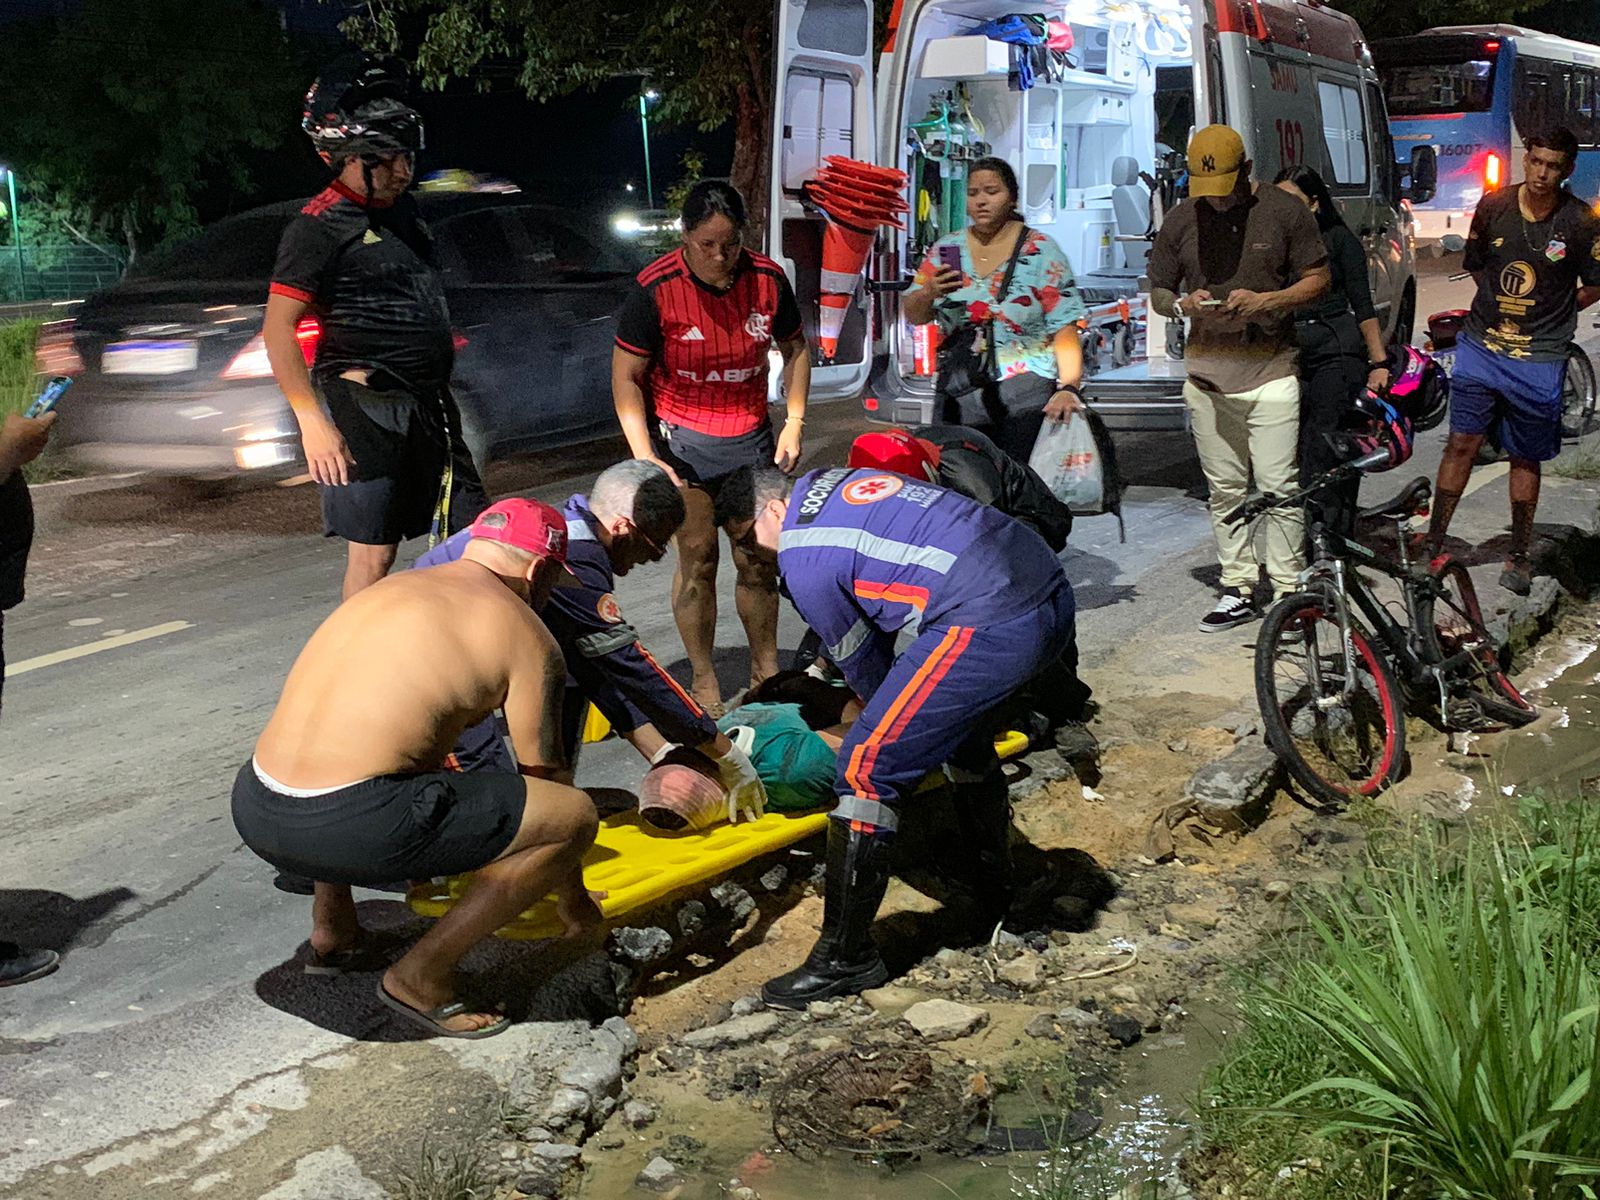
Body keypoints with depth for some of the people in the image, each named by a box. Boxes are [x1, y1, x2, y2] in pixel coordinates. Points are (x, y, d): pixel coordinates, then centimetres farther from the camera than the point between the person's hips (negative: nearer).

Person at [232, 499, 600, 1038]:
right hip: (345, 828, -8)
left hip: (252, 810, 8)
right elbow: (544, 778, 9)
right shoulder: (524, 635, 3)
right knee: (576, 815, -1)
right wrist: (575, 903, 24)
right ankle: (420, 976, 3)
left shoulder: (388, 587, 23)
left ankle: (331, 931, 33)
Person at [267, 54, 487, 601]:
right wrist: (313, 421, -23)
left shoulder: (402, 210, 14)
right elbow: (278, 330, -16)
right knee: (374, 555, -4)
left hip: (427, 406, 8)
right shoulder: (320, 227, -11)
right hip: (366, 407, -8)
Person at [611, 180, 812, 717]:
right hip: (684, 441, -3)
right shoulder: (655, 289, -15)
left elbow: (794, 349, 11)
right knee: (697, 561, -1)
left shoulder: (768, 279, -6)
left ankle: (766, 671, 22)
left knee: (757, 560, 5)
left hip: (752, 438, 3)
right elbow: (626, 377, -10)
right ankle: (703, 680, 13)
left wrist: (794, 422, 1)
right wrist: (645, 457, -18)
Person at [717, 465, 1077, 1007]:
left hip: (991, 626, -10)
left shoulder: (804, 559, -3)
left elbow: (860, 661, 10)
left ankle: (847, 959, 5)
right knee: (960, 722, 34)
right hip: (1054, 594, 10)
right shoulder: (833, 483, 24)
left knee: (867, 769, -4)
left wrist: (885, 713, 30)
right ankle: (993, 899, 47)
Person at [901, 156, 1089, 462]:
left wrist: (1069, 388, -20)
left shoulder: (1041, 251, -1)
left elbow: (1065, 328, -7)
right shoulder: (946, 248, 9)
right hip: (959, 390, 3)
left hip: (1026, 387, -3)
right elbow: (913, 316, 10)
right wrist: (929, 293, -12)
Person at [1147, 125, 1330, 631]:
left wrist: (1265, 301, -14)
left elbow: (1319, 279, 3)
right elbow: (1157, 293, 13)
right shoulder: (1179, 221, 8)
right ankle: (1237, 589, 16)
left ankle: (1289, 591, 4)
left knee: (1279, 488, -5)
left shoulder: (1284, 212, 1)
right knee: (1225, 489, 8)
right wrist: (1183, 304, -10)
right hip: (1207, 375, 3)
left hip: (1271, 370, -3)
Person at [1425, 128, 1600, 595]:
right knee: (1461, 443, 0)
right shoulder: (1494, 206, -1)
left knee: (1526, 459, 9)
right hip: (1481, 346, 1)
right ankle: (1433, 541, 8)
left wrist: (1551, 312, 2)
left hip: (1539, 359, -1)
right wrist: (1502, 307, 10)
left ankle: (1519, 556, 19)